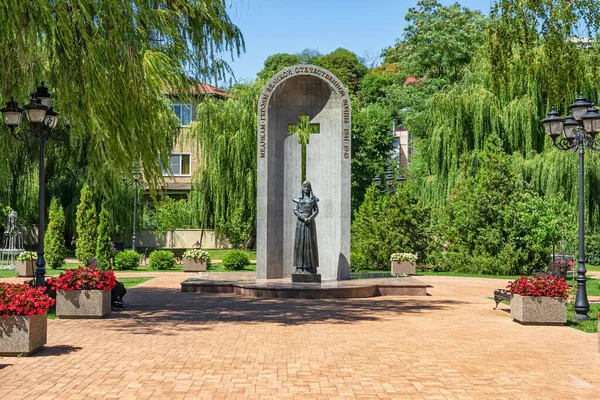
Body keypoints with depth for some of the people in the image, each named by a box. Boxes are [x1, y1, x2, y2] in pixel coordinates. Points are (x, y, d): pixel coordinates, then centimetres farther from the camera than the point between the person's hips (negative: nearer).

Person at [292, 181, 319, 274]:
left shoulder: (313, 198, 10)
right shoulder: (298, 198, 6)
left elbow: (316, 210, 5)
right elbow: (295, 210, -1)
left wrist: (310, 218, -12)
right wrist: (303, 218, -14)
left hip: (310, 223, 1)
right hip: (300, 222, -1)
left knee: (310, 242, -2)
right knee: (300, 242, -4)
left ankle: (310, 267, 1)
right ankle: (300, 267, -2)